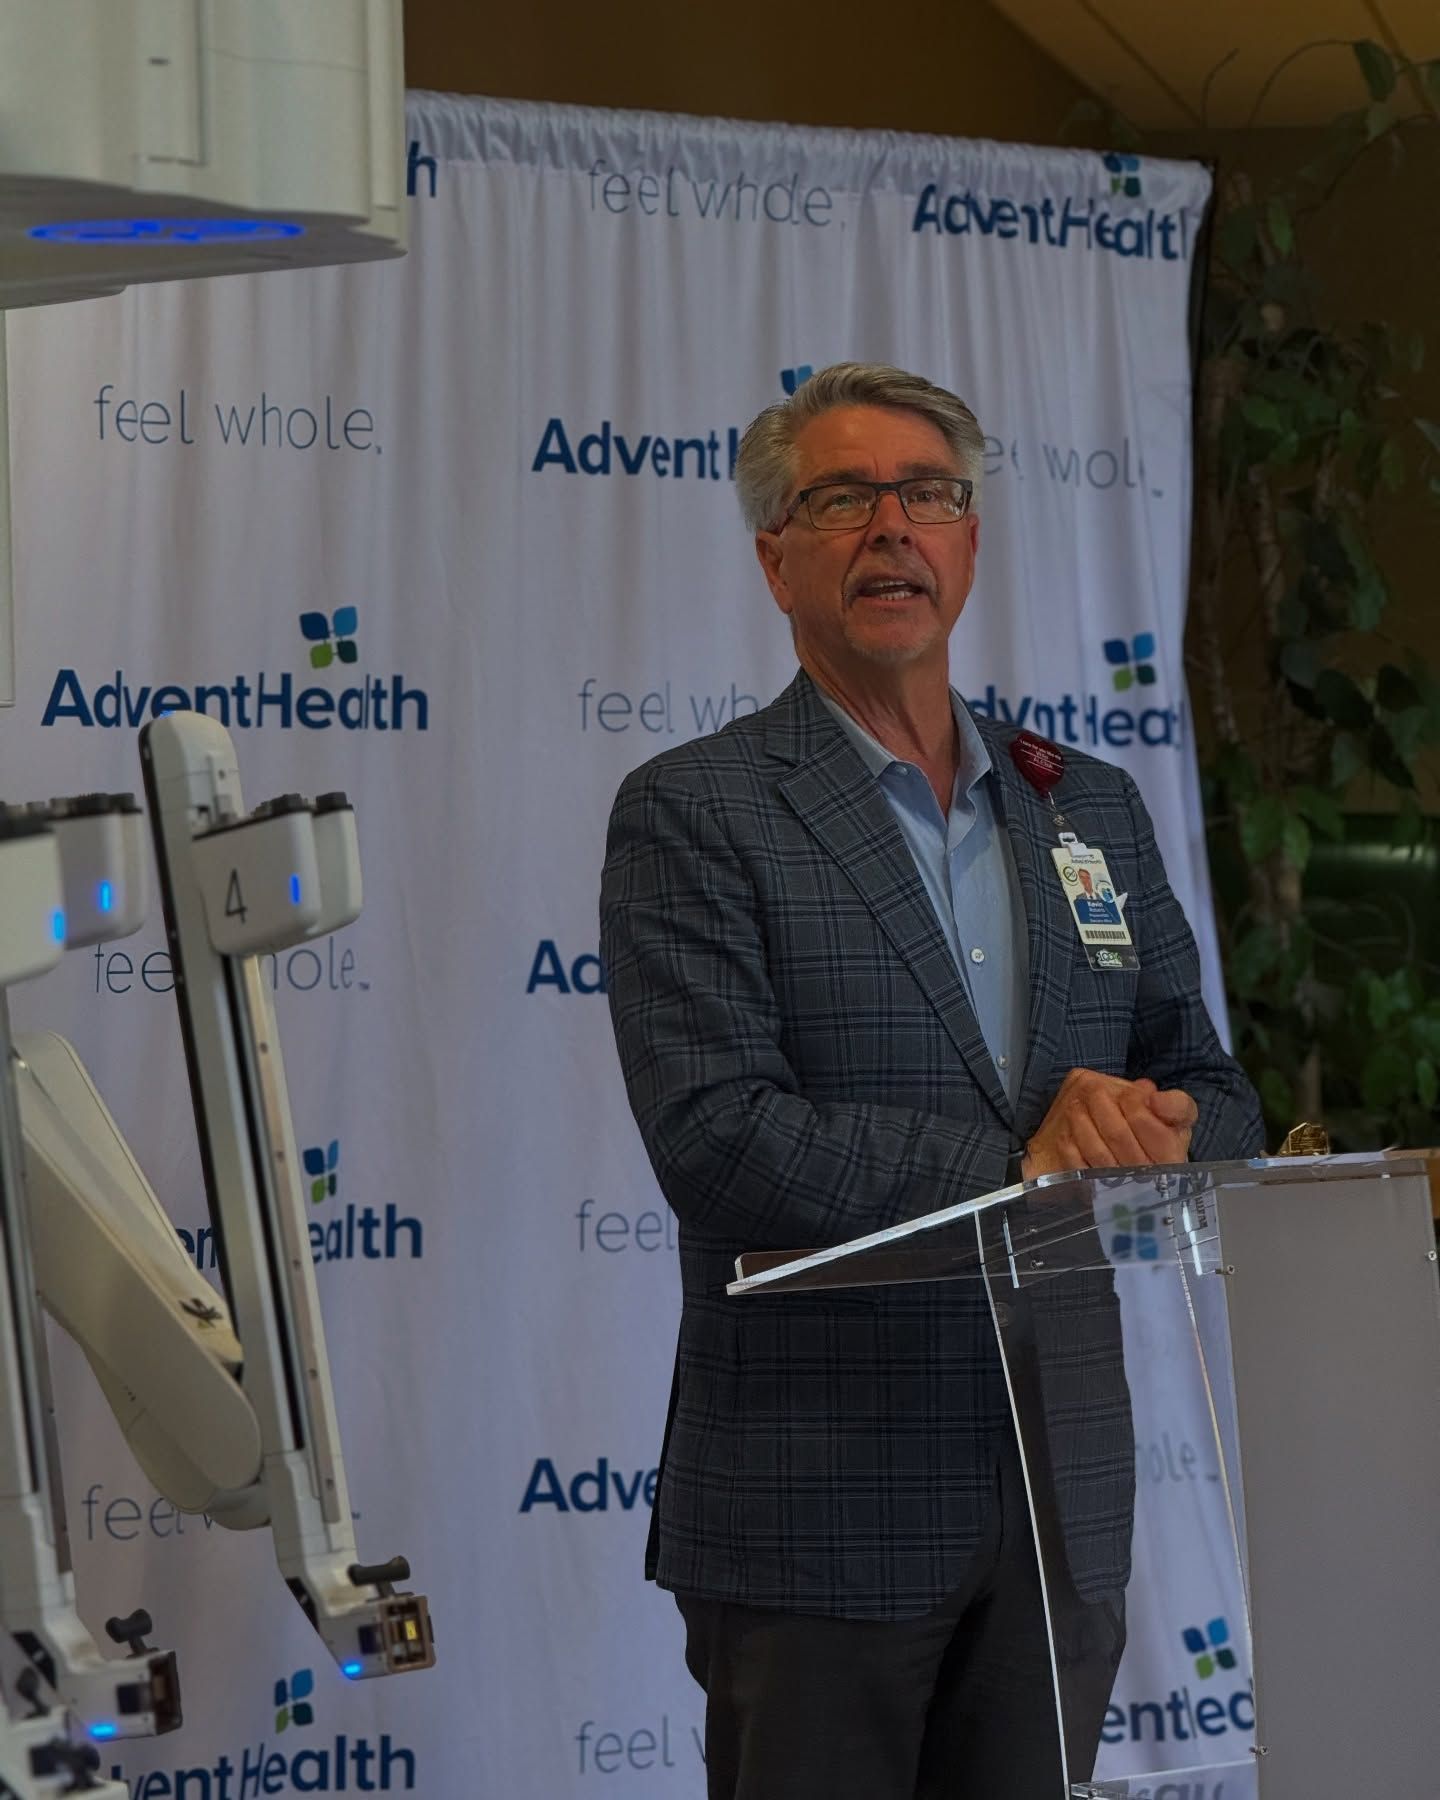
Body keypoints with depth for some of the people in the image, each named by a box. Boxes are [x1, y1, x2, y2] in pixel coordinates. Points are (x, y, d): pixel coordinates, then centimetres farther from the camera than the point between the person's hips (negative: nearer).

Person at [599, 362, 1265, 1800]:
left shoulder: (1092, 810, 14)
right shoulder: (692, 816, -4)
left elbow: (1218, 1105, 13)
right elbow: (717, 1143, -16)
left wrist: (1154, 1137, -11)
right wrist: (1019, 1161, -19)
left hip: (1061, 1512, 5)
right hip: (822, 1516, -5)